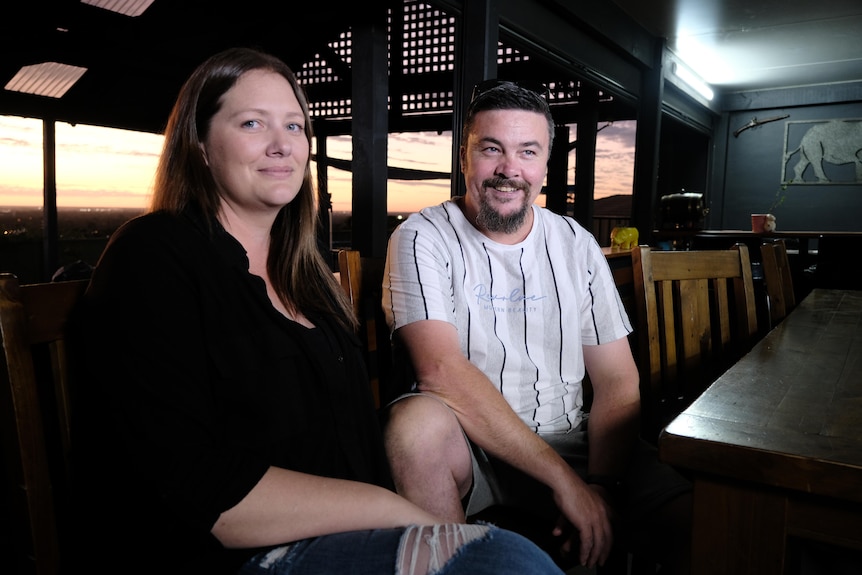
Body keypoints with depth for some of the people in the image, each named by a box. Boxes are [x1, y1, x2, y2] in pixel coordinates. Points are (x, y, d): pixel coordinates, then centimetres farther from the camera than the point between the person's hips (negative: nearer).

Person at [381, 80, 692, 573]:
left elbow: (617, 382, 3)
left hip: (568, 440, 3)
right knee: (418, 421, -34)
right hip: (467, 444, -2)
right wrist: (563, 477, -24)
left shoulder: (576, 245, 5)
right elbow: (440, 368, -21)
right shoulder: (424, 238, -7)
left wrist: (602, 486, -14)